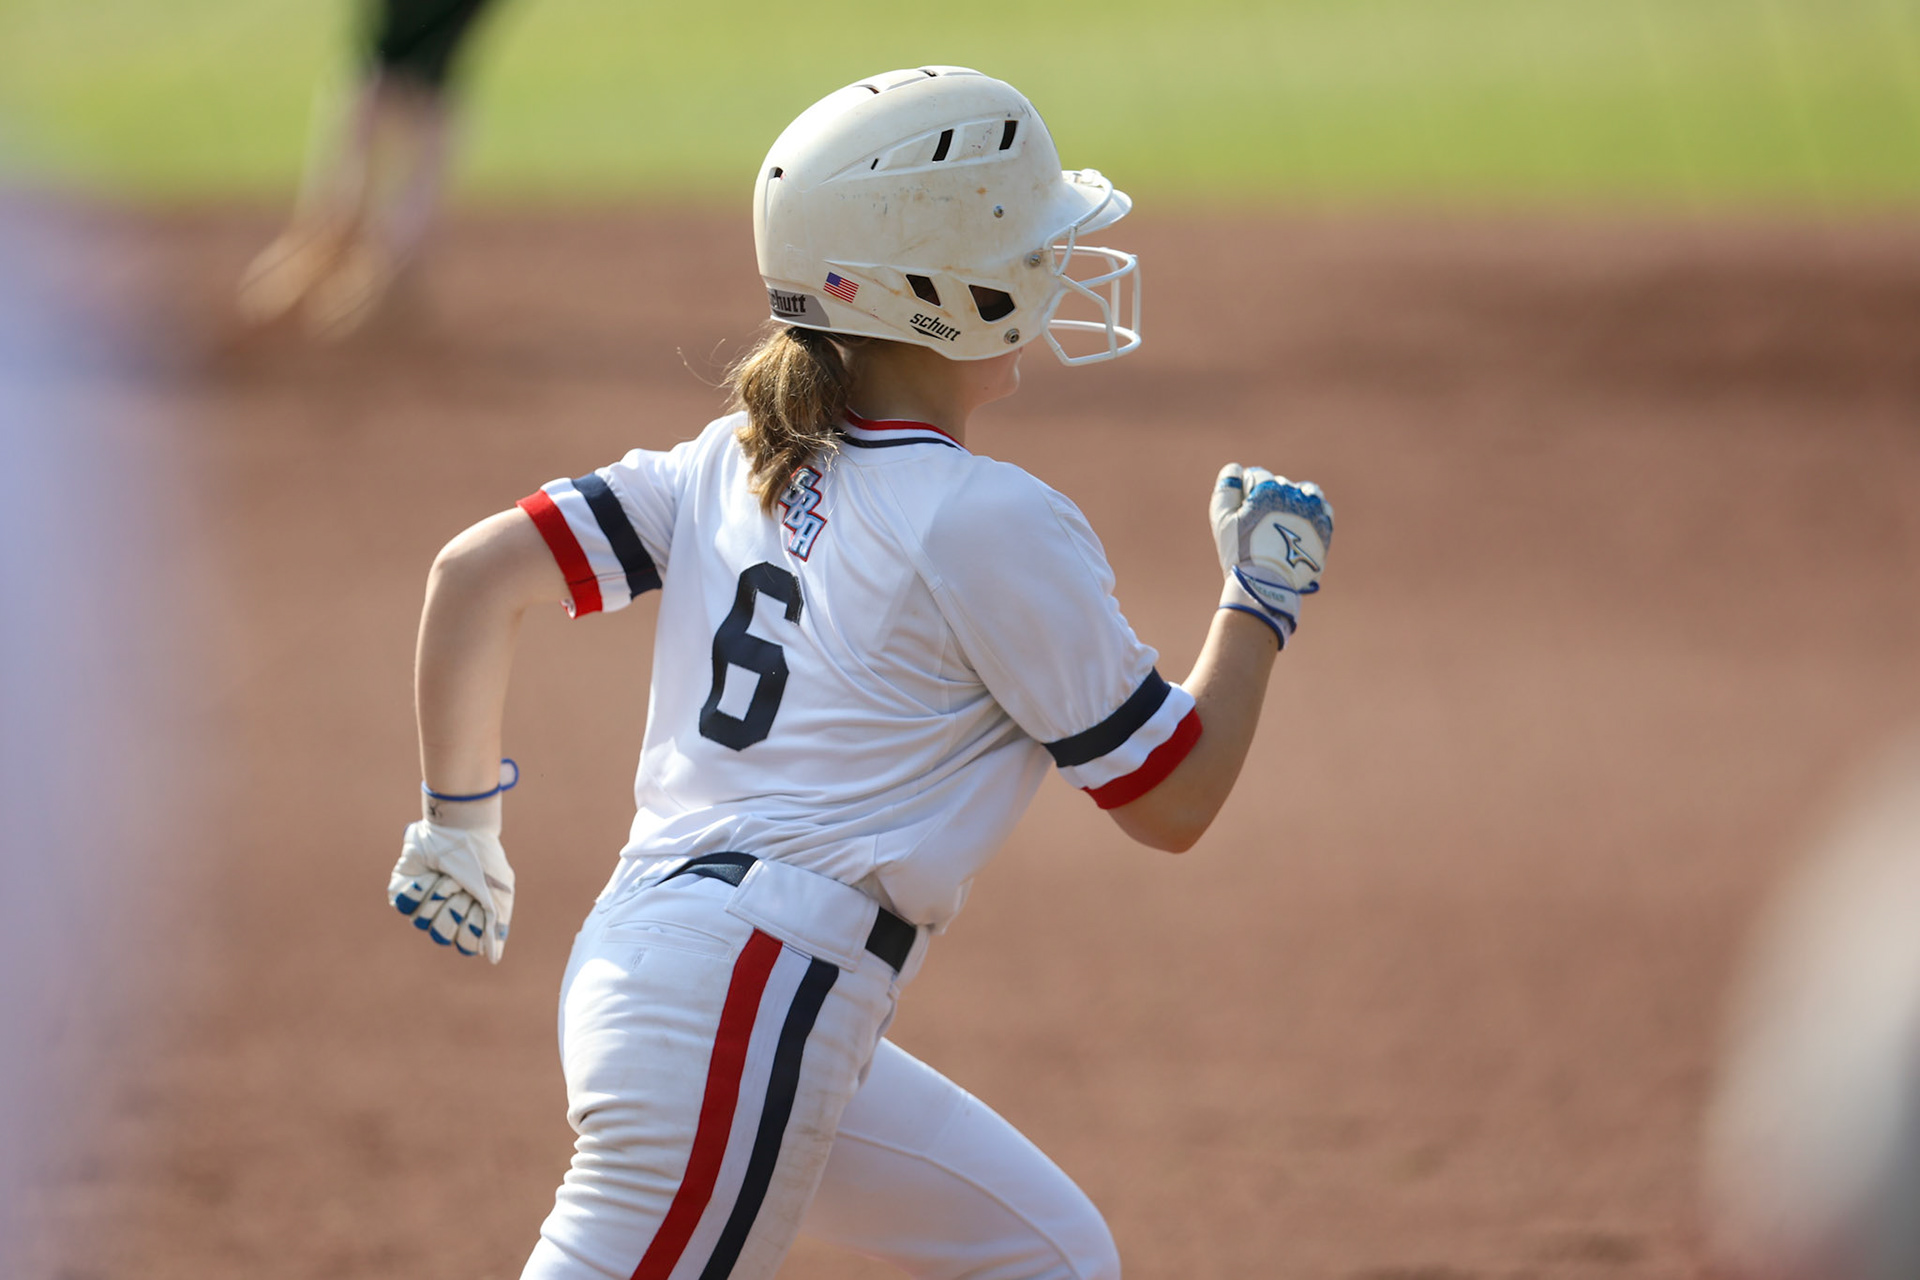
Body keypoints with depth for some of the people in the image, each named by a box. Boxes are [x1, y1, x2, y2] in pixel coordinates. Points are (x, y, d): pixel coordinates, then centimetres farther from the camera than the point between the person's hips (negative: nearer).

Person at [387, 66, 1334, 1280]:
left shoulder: (731, 464, 13)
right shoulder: (998, 527, -8)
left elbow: (477, 572, 10)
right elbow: (1174, 801, -1)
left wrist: (461, 816, 21)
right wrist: (1265, 596, 12)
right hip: (745, 1003, -9)